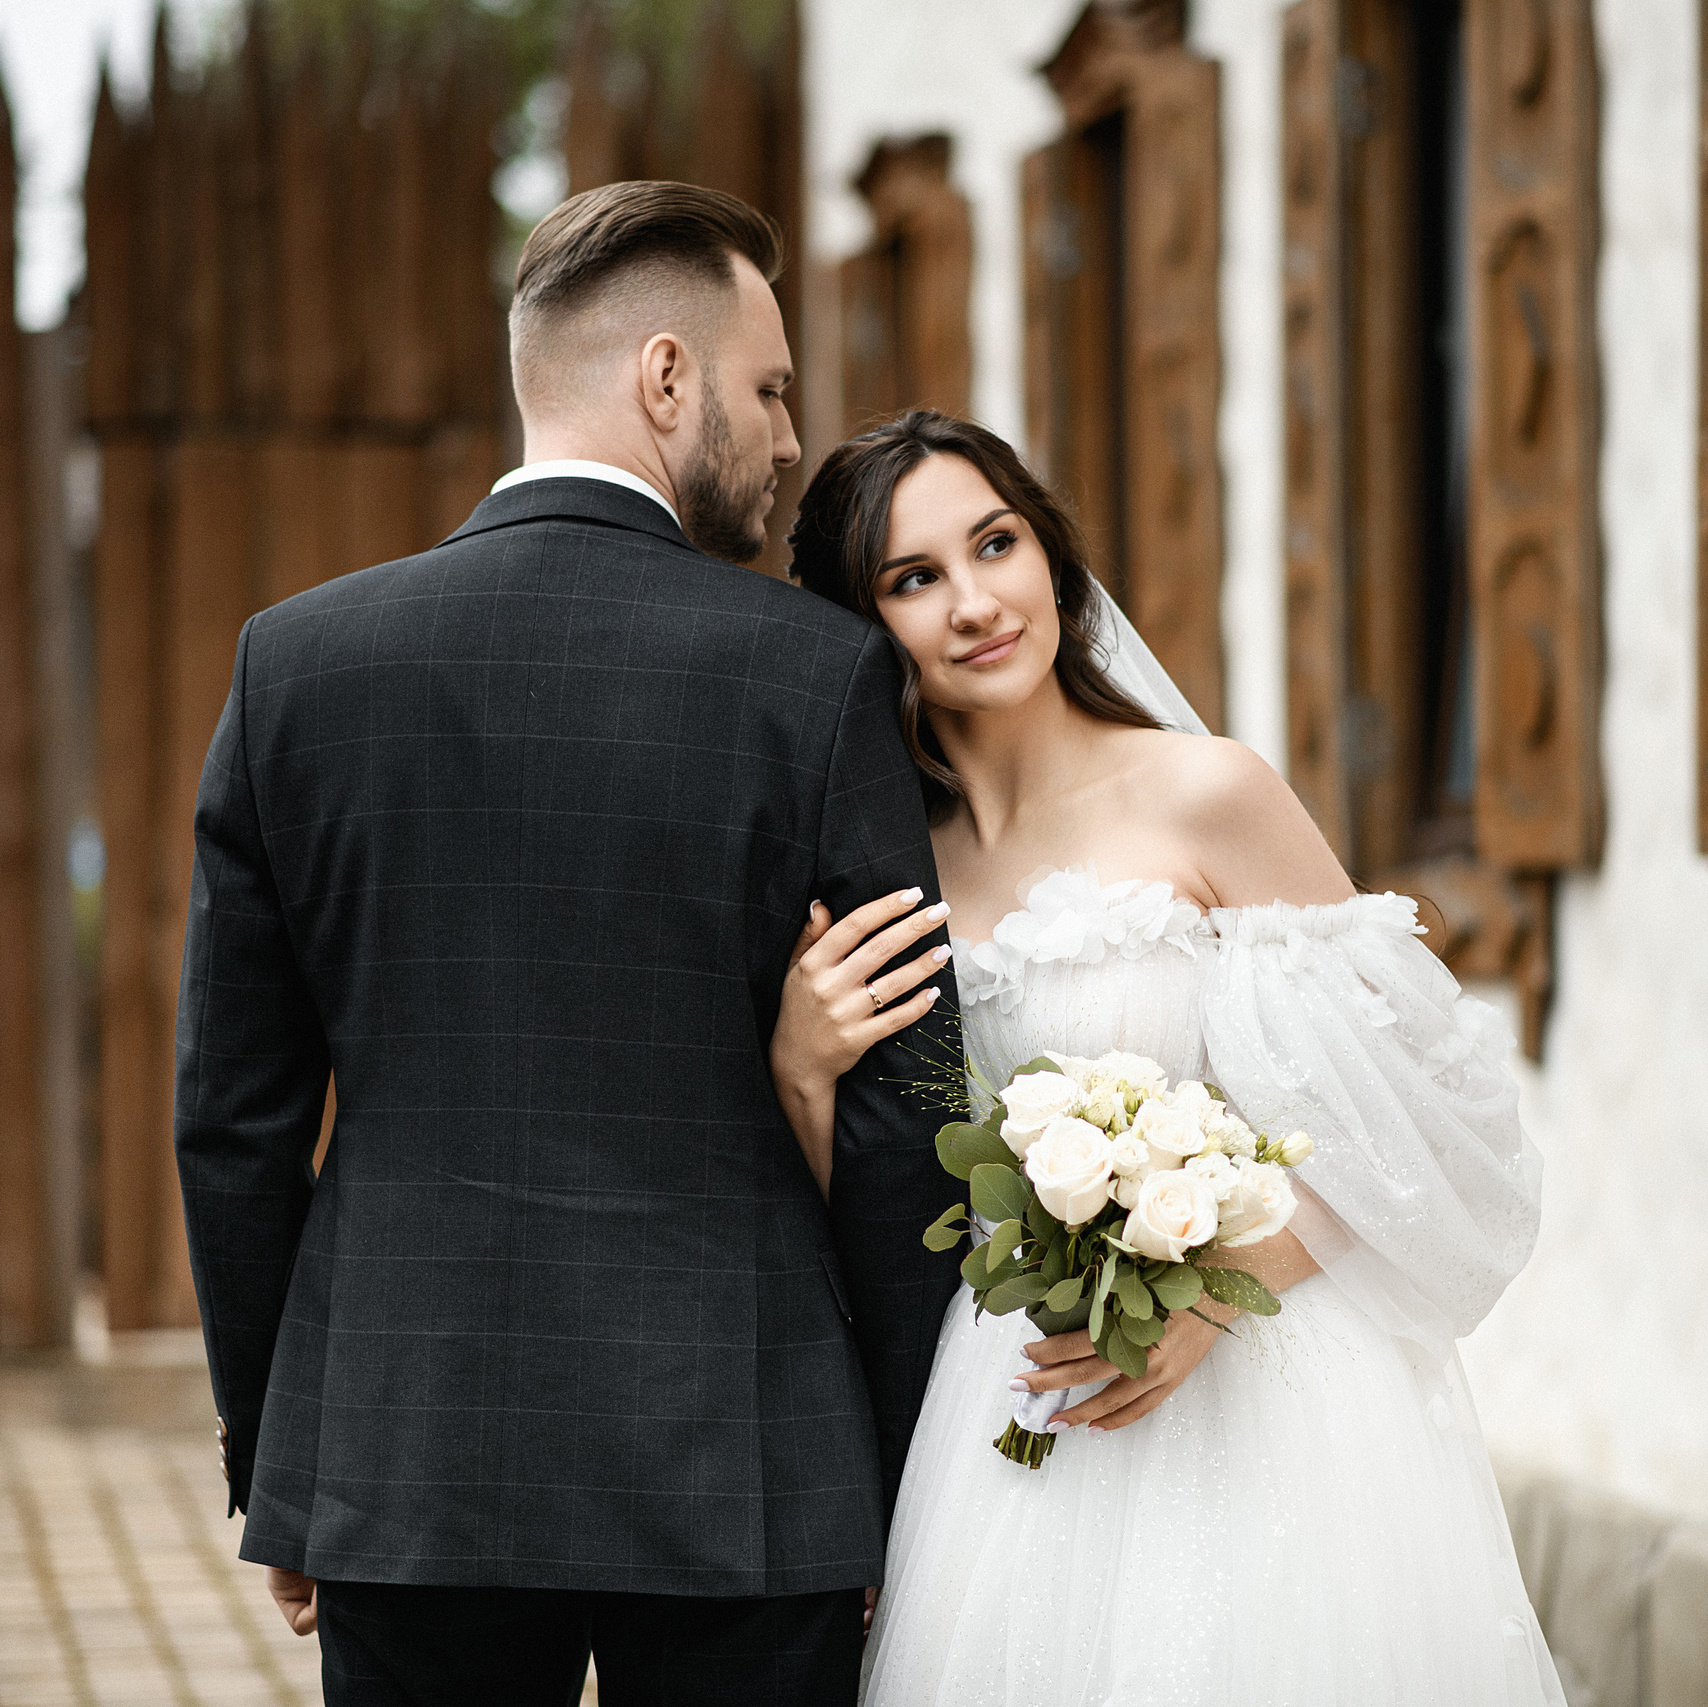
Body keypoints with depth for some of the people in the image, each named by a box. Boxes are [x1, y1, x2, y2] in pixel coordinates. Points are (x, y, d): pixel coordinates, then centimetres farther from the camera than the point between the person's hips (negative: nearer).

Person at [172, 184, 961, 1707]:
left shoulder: (295, 662, 1)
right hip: (740, 1483, -2)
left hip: (397, 1473, 2)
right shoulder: (814, 671, -7)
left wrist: (272, 1474, 14)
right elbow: (903, 1111, -6)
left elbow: (233, 1118, 4)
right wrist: (911, 1493, 4)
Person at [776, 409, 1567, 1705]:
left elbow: (1405, 1103, -7)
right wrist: (801, 1072, -10)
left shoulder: (1204, 795, -9)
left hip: (1257, 1394, -3)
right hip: (1007, 1444, 4)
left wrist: (1219, 1293, -19)